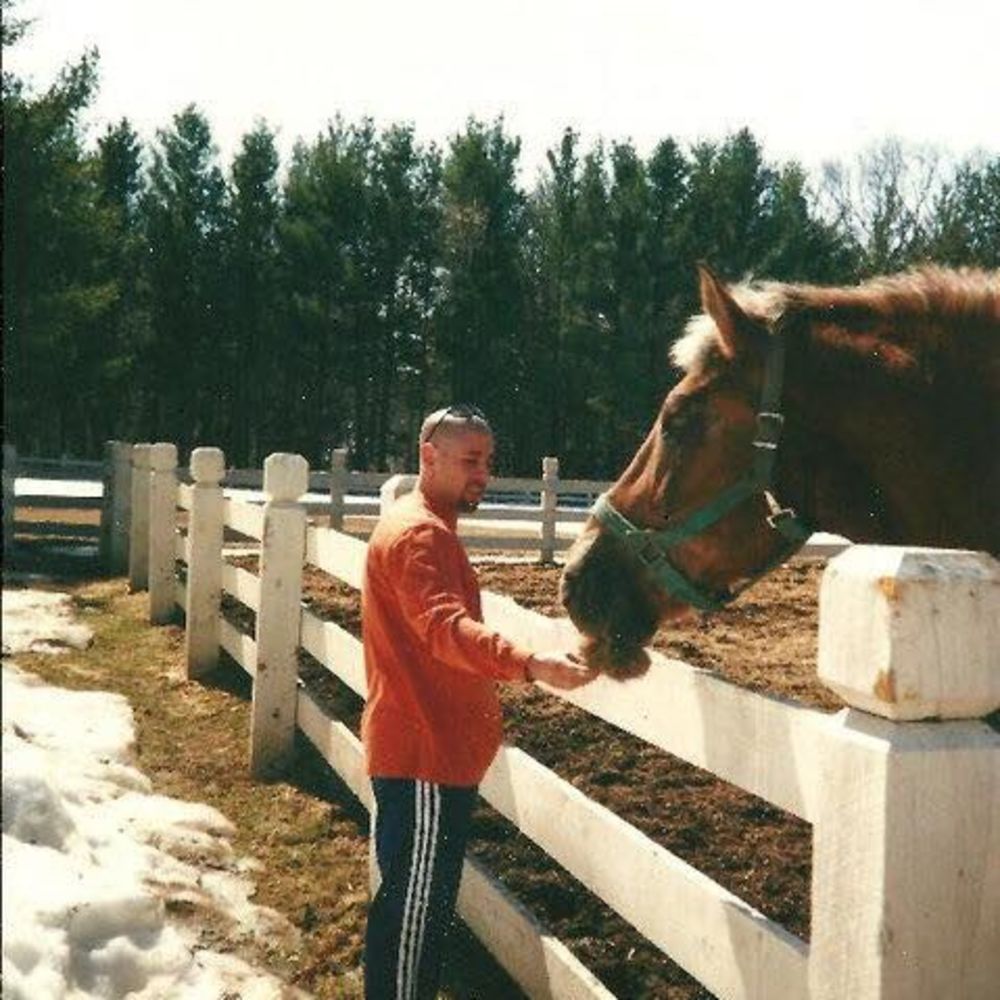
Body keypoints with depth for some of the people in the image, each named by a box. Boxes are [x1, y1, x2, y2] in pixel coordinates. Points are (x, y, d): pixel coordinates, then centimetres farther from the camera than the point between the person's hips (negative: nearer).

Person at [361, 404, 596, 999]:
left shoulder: (422, 525, 17)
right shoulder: (420, 534, -18)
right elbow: (447, 628, -36)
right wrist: (530, 665, -50)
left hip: (426, 746, 11)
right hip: (425, 753, -11)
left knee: (411, 896, 20)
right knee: (417, 903, -1)